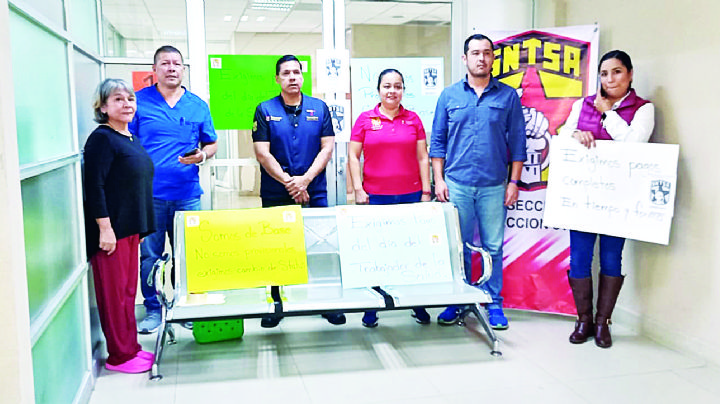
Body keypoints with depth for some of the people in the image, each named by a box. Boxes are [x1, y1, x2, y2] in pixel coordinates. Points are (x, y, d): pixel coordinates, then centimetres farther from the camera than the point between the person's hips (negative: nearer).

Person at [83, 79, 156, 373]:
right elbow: (94, 186, -18)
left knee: (128, 290, 15)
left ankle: (129, 347, 27)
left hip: (131, 228, 9)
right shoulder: (102, 139, -11)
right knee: (114, 292, 0)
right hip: (111, 230, -9)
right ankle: (119, 356, 12)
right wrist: (105, 227, -21)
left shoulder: (131, 139, 15)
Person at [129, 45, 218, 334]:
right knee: (149, 254, 3)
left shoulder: (198, 105, 10)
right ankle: (153, 309, 17)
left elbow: (211, 144, 16)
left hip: (187, 193, 2)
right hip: (148, 193, -1)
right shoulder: (139, 101, 4)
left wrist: (202, 155, -7)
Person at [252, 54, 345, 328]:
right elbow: (262, 153, -4)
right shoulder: (265, 110, 3)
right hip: (276, 195, -1)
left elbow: (327, 148, 1)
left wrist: (305, 179, -11)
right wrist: (288, 181, -12)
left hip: (314, 193, 1)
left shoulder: (319, 108, 7)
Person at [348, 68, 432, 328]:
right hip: (375, 197, -1)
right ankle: (371, 308, 12)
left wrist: (426, 191, 4)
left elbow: (423, 158, 9)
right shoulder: (365, 119, 5)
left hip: (410, 195, 1)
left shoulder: (413, 119, 9)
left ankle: (418, 305, 16)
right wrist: (358, 189, -4)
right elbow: (353, 156, 5)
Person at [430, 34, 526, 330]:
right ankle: (457, 302, 18)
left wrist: (514, 181, 0)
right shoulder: (449, 96, 7)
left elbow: (517, 142, 6)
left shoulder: (508, 96, 5)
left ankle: (494, 302, 16)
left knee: (493, 247, 4)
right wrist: (438, 180, 0)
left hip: (494, 186, 0)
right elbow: (438, 141, 8)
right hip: (457, 184, 1)